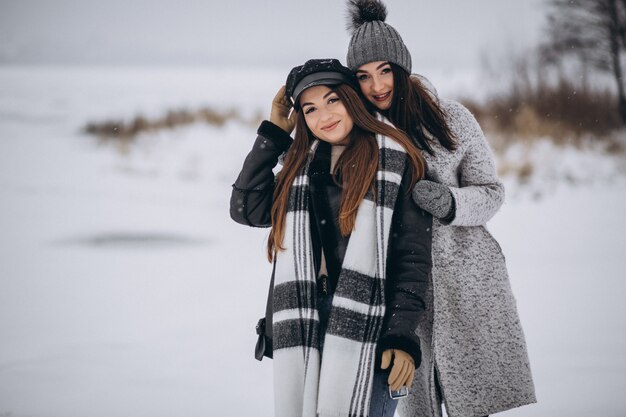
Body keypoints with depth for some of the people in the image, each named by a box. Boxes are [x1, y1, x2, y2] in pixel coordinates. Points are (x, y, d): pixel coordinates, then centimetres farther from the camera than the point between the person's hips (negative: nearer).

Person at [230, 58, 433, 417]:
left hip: (370, 330, -4)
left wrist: (402, 337, -11)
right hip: (306, 329, 5)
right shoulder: (302, 166, 17)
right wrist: (274, 133, 8)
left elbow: (414, 256, -3)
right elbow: (247, 208, 5)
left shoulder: (394, 161, 1)